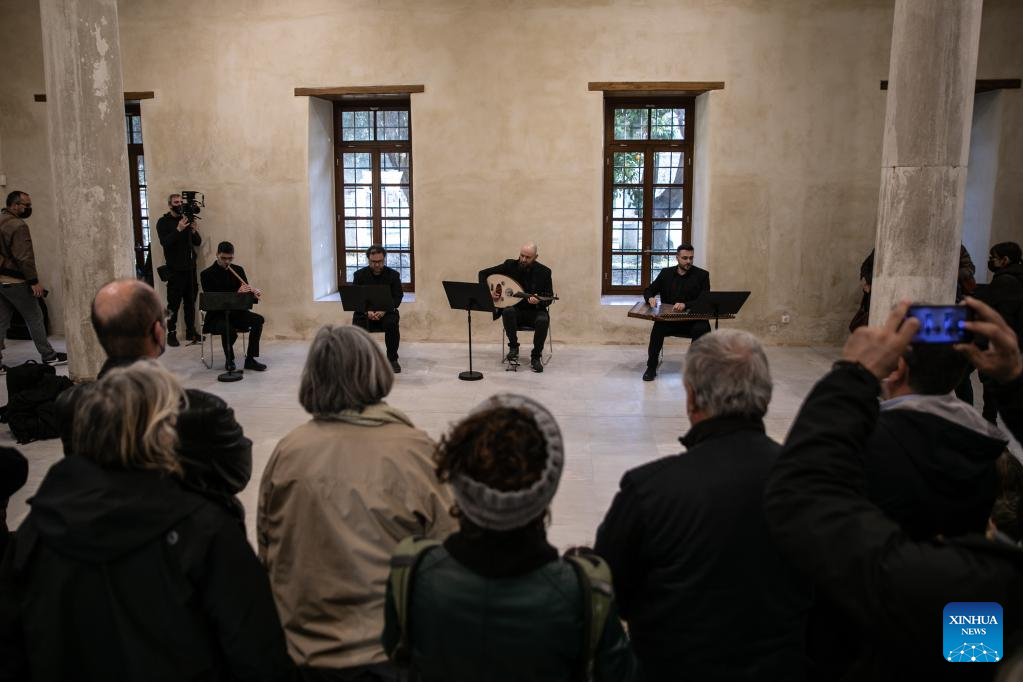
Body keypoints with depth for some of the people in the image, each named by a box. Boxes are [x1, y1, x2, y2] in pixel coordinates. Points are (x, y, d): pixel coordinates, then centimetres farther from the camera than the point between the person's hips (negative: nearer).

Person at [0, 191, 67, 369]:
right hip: (14, 281, -9)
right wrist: (34, 281, -17)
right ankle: (49, 356, 9)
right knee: (34, 318, 2)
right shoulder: (18, 226, -15)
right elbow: (24, 257, -20)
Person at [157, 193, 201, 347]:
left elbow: (198, 242, 10)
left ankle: (191, 331, 15)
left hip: (190, 267, 4)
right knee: (174, 302, -4)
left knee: (190, 301, 7)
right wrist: (178, 229, -24)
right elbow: (164, 242, -14)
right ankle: (171, 333, 2)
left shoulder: (187, 220, 13)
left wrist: (194, 231, -11)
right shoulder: (163, 222, -1)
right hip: (175, 269, -4)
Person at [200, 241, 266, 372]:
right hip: (217, 315, -4)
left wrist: (253, 292, -16)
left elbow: (245, 291, 10)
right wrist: (237, 293, -26)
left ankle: (250, 359, -15)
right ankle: (229, 360, -7)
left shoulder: (238, 270, 8)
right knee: (229, 329, -36)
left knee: (258, 319, -24)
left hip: (236, 312, 4)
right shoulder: (206, 274, -5)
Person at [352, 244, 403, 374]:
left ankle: (392, 359, -14)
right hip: (364, 312, 1)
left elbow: (398, 297, -3)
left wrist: (384, 310, -21)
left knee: (392, 324, -33)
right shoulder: (359, 275, 5)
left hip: (386, 312, -1)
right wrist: (367, 311, -19)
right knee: (357, 327, -30)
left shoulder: (393, 275, 3)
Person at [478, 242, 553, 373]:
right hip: (515, 310, 1)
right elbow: (483, 273, 3)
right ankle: (513, 347, -12)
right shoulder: (510, 265, -4)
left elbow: (548, 298, -5)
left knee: (543, 320, -34)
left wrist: (538, 302, -28)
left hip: (535, 311, -1)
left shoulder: (544, 272, -7)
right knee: (507, 312, -35)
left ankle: (536, 356, -14)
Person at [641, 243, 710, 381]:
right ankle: (651, 368, -14)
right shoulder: (666, 273, 12)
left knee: (702, 329, -34)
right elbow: (648, 291, 17)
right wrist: (650, 298, -9)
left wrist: (685, 305, -26)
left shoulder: (702, 275, 3)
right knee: (658, 328, -30)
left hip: (693, 319, -1)